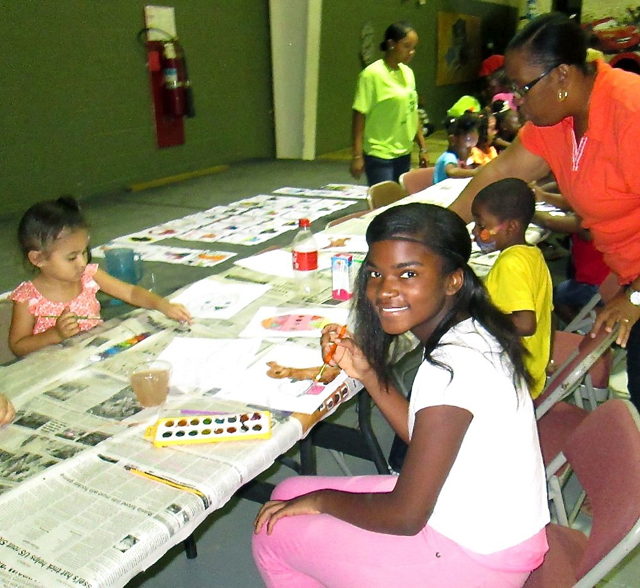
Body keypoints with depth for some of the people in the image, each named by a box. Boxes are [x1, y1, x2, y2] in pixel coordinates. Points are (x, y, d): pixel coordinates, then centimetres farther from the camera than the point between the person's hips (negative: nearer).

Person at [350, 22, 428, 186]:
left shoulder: (408, 73, 8)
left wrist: (422, 147, 14)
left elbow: (412, 113, 14)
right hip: (379, 156, -6)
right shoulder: (372, 74, -11)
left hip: (404, 154, 7)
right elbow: (359, 115, -11)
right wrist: (357, 156, -15)